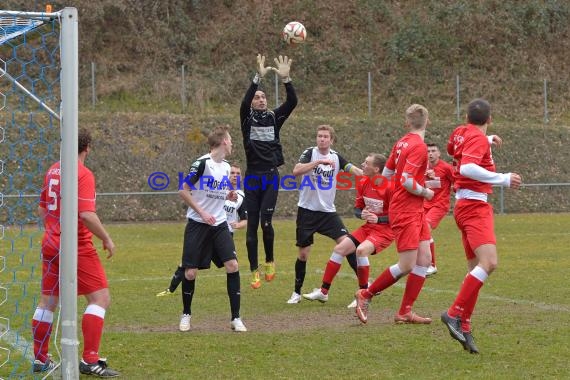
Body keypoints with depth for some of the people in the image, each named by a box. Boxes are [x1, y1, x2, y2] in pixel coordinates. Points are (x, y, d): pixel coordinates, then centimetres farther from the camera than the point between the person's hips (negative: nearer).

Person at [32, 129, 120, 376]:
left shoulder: (52, 171, 8)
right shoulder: (83, 174, -14)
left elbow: (42, 210, 15)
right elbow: (87, 215, -23)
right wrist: (106, 239, -12)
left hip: (51, 244, 8)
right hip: (77, 248, -8)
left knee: (47, 302, 14)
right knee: (101, 298, -3)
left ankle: (40, 360, 20)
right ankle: (90, 361, -9)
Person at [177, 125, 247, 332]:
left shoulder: (226, 166, 10)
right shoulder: (202, 163, -12)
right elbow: (183, 191, -10)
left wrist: (229, 196, 2)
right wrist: (202, 212, -14)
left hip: (219, 224, 5)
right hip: (197, 224, -5)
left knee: (232, 265, -10)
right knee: (190, 272, -4)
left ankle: (236, 318, -4)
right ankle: (186, 314, 20)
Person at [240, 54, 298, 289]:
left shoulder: (274, 117, 8)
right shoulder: (247, 118, 4)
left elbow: (292, 102, -6)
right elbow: (244, 102, -17)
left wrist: (285, 79, -20)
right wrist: (258, 77, -27)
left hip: (271, 176, 0)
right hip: (252, 177, 0)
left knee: (266, 222, -12)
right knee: (252, 225, 1)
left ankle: (270, 261, 11)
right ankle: (255, 271, 6)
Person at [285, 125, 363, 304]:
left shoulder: (336, 157, 4)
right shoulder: (310, 153, -7)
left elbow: (354, 169, -7)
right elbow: (296, 171, -25)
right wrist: (320, 161, -32)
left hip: (328, 211, 2)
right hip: (307, 210, -2)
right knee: (303, 253, 2)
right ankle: (297, 293, 19)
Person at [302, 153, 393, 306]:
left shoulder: (389, 187, -21)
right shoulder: (363, 183, 0)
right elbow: (357, 208, 10)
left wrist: (378, 219, -25)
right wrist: (362, 214, -13)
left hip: (385, 229, -8)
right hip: (368, 227, 8)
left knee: (361, 250, -32)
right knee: (339, 249, 2)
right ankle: (323, 292, 12)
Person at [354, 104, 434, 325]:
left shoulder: (402, 143, 9)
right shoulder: (419, 147, -17)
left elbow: (386, 174, 17)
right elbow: (406, 181, -25)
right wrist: (426, 193, -9)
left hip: (415, 212, 9)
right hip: (406, 211, -9)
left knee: (424, 260, 4)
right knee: (407, 265, -7)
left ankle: (405, 312, 5)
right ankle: (365, 295, 7)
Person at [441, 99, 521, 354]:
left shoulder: (461, 133, 13)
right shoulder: (478, 139, -12)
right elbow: (467, 168, -28)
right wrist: (503, 179, -25)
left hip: (466, 206, 10)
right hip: (475, 205, -10)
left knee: (476, 268, 10)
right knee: (489, 263, -21)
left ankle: (463, 328, 7)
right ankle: (455, 315, -24)